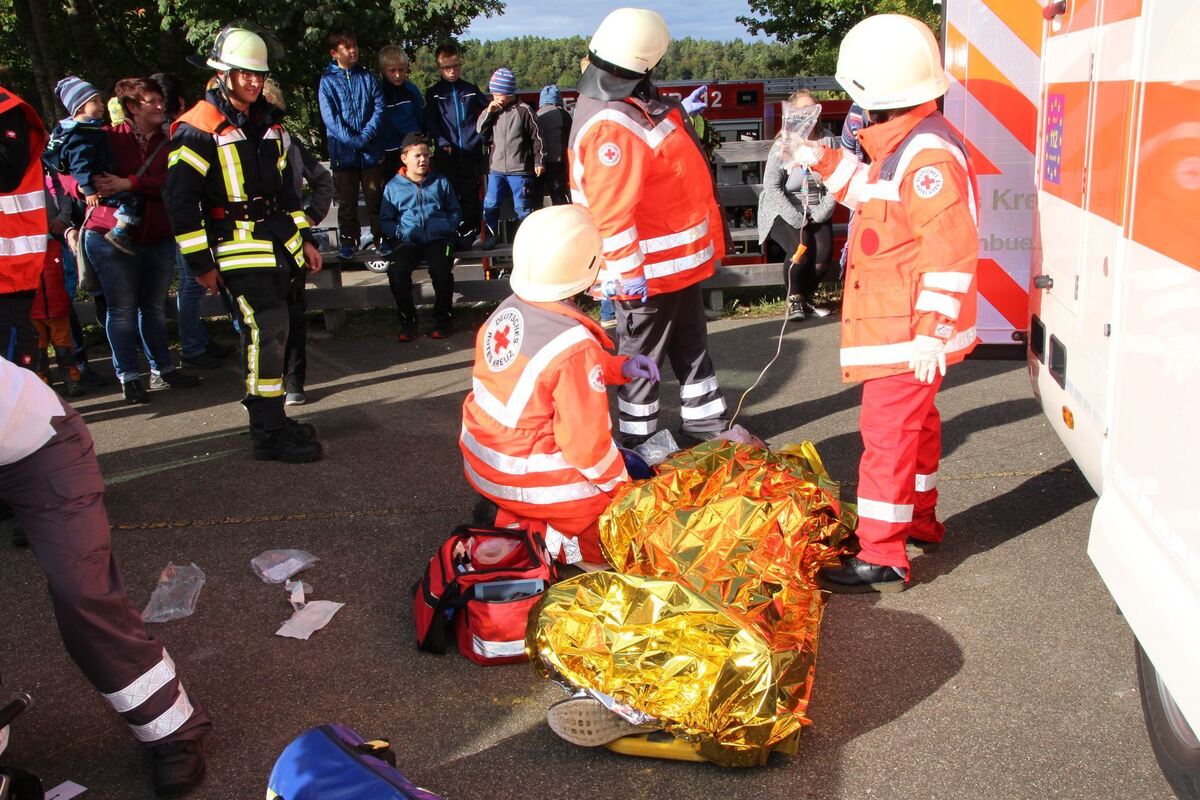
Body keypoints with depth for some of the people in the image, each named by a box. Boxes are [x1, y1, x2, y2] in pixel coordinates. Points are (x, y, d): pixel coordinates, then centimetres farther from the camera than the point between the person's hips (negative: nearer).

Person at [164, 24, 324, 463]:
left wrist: (304, 238, 19)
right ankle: (269, 434, -5)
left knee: (270, 332, 12)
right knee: (267, 332, -12)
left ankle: (269, 417, 25)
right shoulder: (198, 129, -10)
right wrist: (200, 263, -12)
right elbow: (179, 199, -11)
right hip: (238, 248, -7)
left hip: (279, 242, 8)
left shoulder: (270, 123, 14)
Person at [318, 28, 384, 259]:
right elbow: (330, 118, -8)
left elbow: (379, 108, -1)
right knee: (347, 201, 7)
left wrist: (366, 135, -15)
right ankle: (348, 241, 16)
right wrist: (353, 140, -17)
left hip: (370, 151, 1)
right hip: (342, 152, -1)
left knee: (375, 197, 3)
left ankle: (381, 238, 11)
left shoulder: (367, 77, 7)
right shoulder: (327, 81, 1)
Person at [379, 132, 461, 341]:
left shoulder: (440, 182, 16)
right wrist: (400, 232, -7)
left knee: (442, 270, -30)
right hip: (408, 241, 0)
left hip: (439, 239, 0)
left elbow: (455, 211, 20)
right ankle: (407, 320, -7)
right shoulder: (393, 186, 12)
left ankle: (442, 317, -5)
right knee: (396, 271, -28)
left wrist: (448, 227, -1)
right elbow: (385, 220, 13)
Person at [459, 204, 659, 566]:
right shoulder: (574, 345, -28)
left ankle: (510, 518, 14)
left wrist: (620, 366, 5)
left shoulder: (507, 310, -3)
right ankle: (552, 545, -6)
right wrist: (623, 488, -7)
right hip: (529, 481, -8)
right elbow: (587, 442, -24)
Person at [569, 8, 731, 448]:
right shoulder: (611, 127, -27)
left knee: (691, 343, 22)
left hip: (678, 259, 11)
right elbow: (611, 211, -29)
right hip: (648, 270, -11)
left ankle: (703, 422, 37)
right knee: (643, 353, 6)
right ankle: (637, 438, 22)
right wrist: (628, 272, -27)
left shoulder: (626, 105, 8)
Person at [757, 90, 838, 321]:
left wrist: (821, 212, -13)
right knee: (800, 248, -27)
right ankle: (794, 300, -3)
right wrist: (797, 219, -18)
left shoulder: (828, 142, 0)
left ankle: (805, 298, 11)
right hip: (785, 213, -3)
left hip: (816, 213, 3)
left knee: (823, 254, -16)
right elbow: (772, 187, -14)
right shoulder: (782, 146, -9)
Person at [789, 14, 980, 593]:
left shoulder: (929, 157, -23)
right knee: (913, 422, 22)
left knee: (887, 434, -6)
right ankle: (920, 519, 40)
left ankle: (881, 559, 2)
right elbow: (873, 194, 30)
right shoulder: (905, 146, 10)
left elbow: (950, 253, -28)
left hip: (909, 334, -11)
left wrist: (931, 332, -28)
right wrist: (824, 161, 21)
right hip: (899, 328, 11)